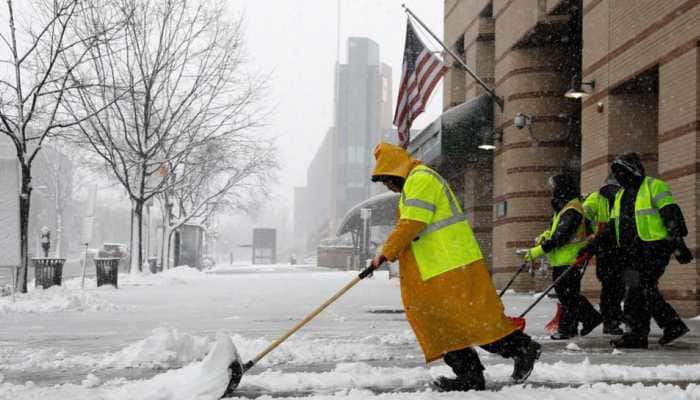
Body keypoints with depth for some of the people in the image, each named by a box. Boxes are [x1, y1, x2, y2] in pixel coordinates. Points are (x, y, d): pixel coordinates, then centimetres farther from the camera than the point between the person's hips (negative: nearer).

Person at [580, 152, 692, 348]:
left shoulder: (654, 186, -2)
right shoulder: (621, 195, 23)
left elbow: (672, 216, -9)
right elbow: (613, 225, 25)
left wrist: (678, 242, -18)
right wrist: (597, 243, 13)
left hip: (654, 249, -8)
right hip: (632, 252, 8)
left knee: (639, 290, -13)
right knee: (646, 291, 5)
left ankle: (637, 335, -9)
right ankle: (673, 325, 14)